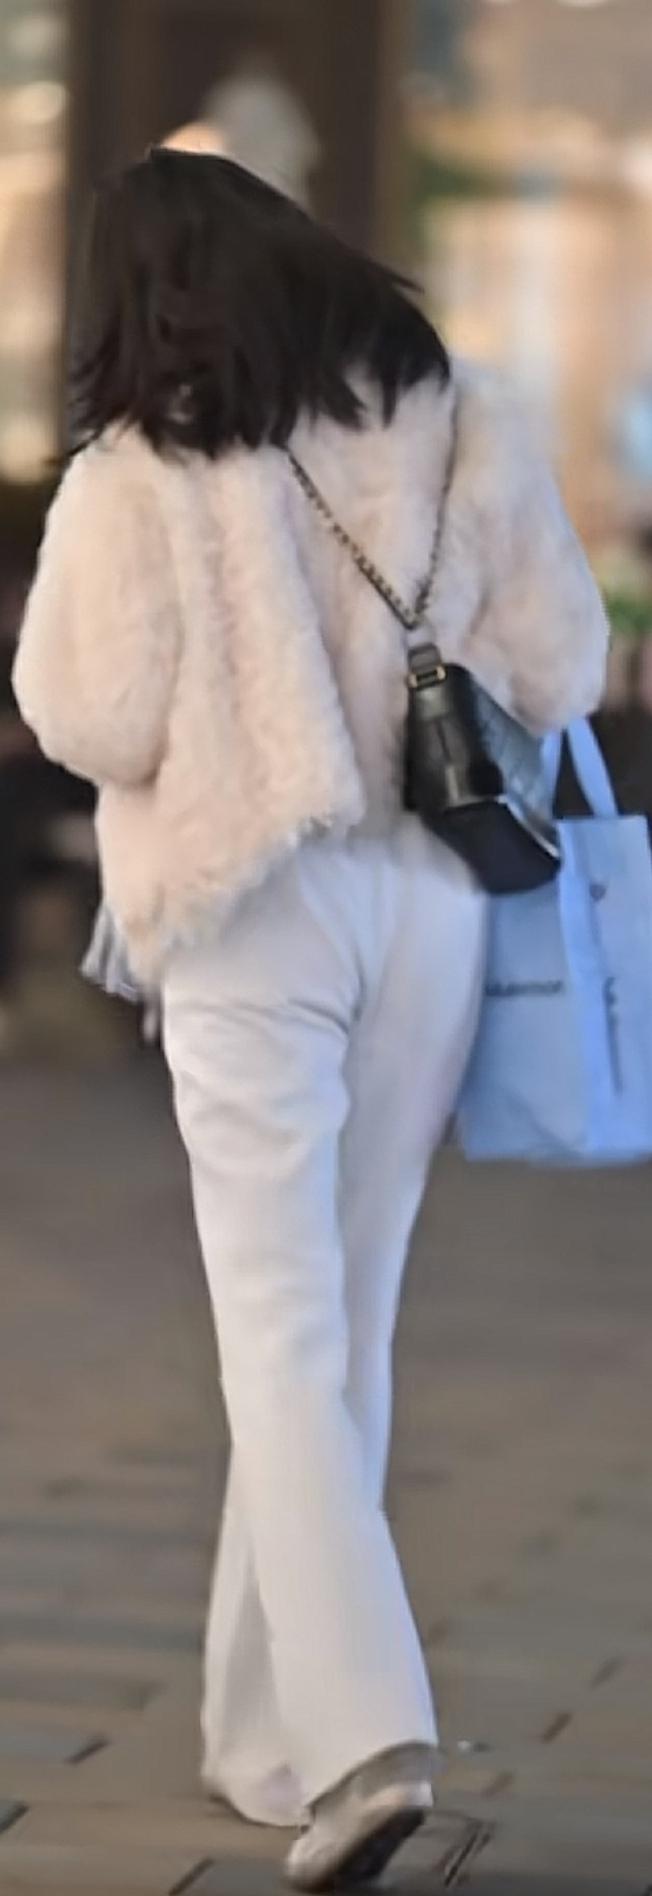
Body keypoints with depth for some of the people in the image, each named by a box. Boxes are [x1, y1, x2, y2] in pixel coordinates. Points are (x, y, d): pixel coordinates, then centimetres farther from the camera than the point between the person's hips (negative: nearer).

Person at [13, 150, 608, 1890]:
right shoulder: (455, 420, 2)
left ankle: (357, 1731, -18)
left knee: (284, 1335, -3)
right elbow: (559, 668, 2)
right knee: (348, 1321, 14)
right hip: (430, 904, 4)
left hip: (252, 911, -4)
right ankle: (271, 1723, 22)